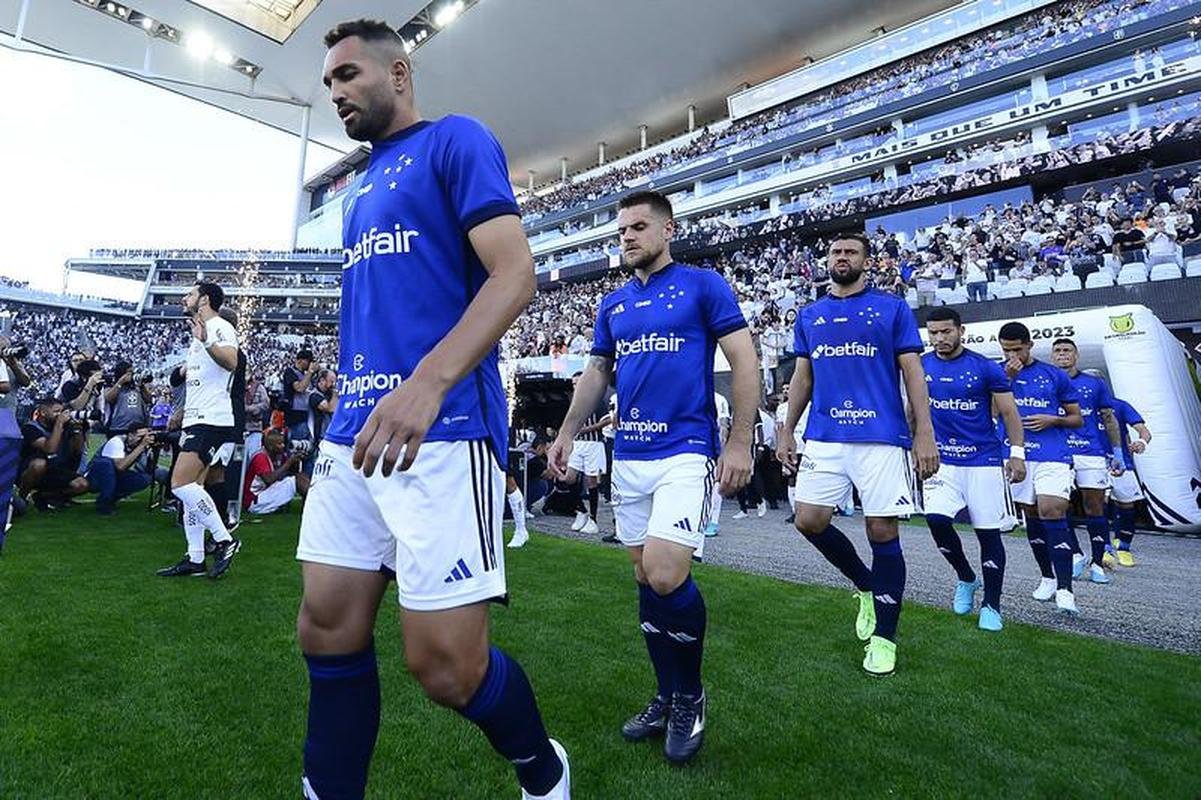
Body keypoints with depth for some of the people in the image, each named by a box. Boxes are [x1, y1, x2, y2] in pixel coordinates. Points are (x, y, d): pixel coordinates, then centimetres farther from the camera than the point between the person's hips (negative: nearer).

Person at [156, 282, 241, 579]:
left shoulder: (219, 327, -8)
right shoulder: (199, 334, 23)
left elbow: (231, 362, -28)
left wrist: (206, 342, -43)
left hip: (212, 420, -10)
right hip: (196, 420, 10)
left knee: (181, 483, -16)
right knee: (190, 488, 8)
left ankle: (224, 540, -7)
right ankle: (195, 559, 12)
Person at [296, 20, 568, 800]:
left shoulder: (456, 140, 3)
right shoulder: (364, 185, 26)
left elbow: (515, 274, -12)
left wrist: (428, 382, -25)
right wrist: (350, 407, 23)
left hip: (443, 429, -8)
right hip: (353, 431, 9)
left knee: (447, 663, -3)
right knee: (329, 633, 9)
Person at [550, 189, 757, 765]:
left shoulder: (704, 285, -1)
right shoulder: (612, 304, 15)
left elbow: (745, 363, -5)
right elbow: (596, 373, 20)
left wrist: (739, 443, -12)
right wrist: (567, 433, 12)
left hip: (686, 451, -6)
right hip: (628, 456, 6)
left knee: (666, 576, -15)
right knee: (646, 578, 10)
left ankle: (690, 695, 14)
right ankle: (667, 697, 30)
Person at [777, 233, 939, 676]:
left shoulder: (892, 308, 6)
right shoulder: (809, 315, 15)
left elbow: (913, 374, 2)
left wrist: (925, 435, -6)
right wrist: (787, 431, 11)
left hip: (881, 437, -3)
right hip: (824, 438, 4)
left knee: (882, 531, 0)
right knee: (809, 520, -2)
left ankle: (884, 636, 18)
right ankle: (867, 585, 26)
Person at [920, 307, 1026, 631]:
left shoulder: (986, 368, -4)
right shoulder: (920, 367, 2)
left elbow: (1009, 412, 1)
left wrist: (1017, 453, -4)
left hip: (984, 461, -1)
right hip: (941, 460, 2)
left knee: (988, 532, 4)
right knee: (936, 519, -15)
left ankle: (991, 606, 21)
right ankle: (966, 578, 14)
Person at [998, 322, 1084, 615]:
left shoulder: (1055, 375, 7)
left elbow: (1077, 419, 13)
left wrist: (1053, 419, -8)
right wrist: (1008, 378, -14)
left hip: (1053, 455, -2)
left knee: (1051, 512, -14)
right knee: (1032, 517, 10)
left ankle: (1065, 590, -11)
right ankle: (1048, 578, 26)